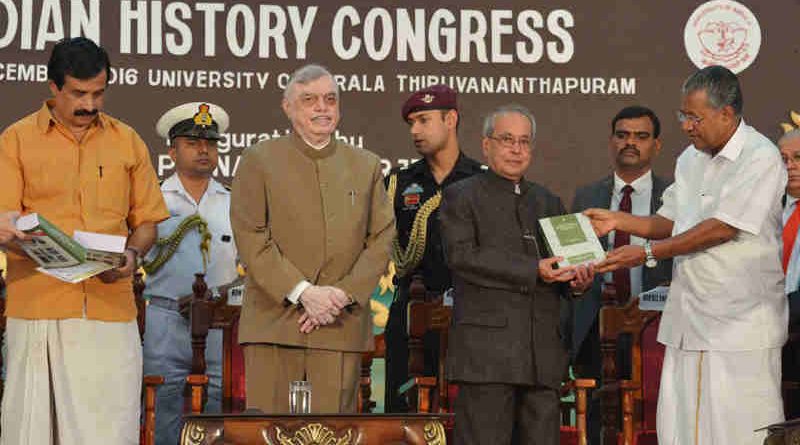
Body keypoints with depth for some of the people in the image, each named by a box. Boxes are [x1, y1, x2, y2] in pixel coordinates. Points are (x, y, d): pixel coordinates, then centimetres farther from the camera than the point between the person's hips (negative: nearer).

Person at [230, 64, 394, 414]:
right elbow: (251, 240, -2)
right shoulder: (259, 161, 7)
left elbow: (382, 238, 9)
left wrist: (344, 294, -6)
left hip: (341, 325, 2)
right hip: (273, 323, -2)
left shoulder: (366, 166, 16)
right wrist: (302, 292, -12)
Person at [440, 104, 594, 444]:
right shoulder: (461, 196, 6)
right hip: (487, 350, -5)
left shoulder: (548, 202, 23)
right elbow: (462, 256, -9)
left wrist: (577, 281, -2)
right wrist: (533, 271, -16)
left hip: (543, 353, 5)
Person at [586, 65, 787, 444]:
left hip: (740, 325, -7)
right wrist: (617, 221, 7)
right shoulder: (690, 160, 16)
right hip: (688, 321, 8)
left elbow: (721, 228, -17)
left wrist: (649, 253, -16)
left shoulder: (761, 158, -11)